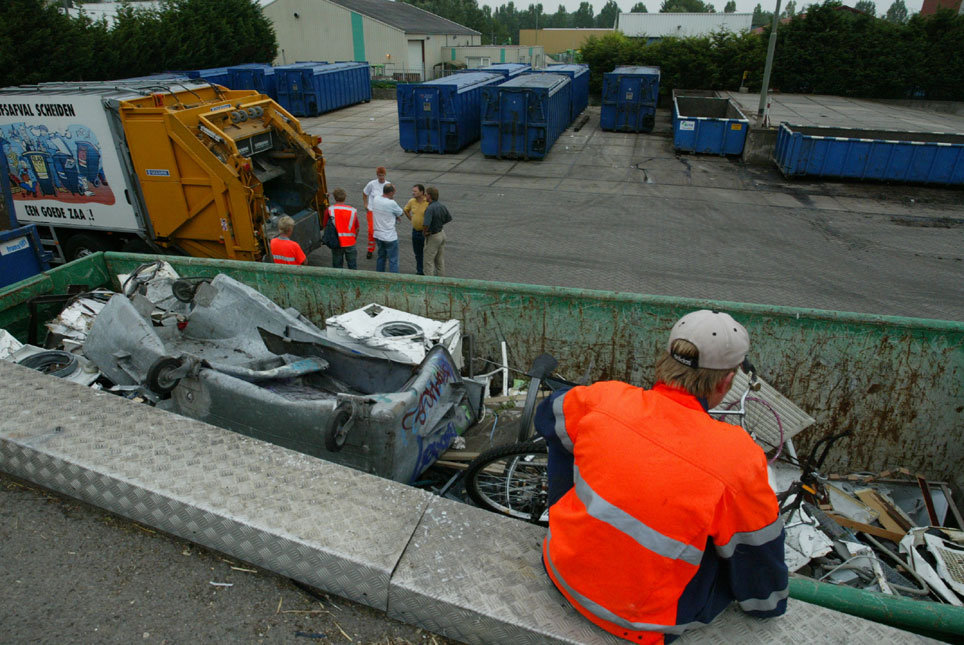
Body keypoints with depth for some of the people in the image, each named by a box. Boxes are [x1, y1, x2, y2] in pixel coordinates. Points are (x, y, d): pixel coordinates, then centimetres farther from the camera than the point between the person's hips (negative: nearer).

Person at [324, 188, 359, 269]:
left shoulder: (329, 210, -6)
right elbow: (357, 228, 2)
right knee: (353, 266, 13)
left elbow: (325, 227, -1)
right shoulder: (353, 210, -3)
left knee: (337, 266, 11)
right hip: (350, 243, 1)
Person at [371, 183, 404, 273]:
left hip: (378, 235, 7)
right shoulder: (391, 203, -21)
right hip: (390, 237, -7)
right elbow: (401, 213, -4)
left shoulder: (375, 199, -1)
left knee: (381, 257, 20)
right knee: (393, 261, 1)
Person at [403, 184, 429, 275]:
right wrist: (412, 219, 11)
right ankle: (419, 271, 31)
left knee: (426, 253, 3)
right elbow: (406, 210, 20)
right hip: (415, 231, 6)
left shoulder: (428, 203, -18)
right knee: (418, 253, 17)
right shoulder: (411, 201, 0)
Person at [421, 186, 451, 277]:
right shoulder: (442, 207, -2)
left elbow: (426, 224, -36)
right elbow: (449, 218, 14)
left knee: (429, 261, 3)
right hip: (442, 234, 8)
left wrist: (424, 232, -16)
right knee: (440, 261, 17)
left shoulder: (430, 209, -26)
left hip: (433, 236, -8)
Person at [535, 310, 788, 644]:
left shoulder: (604, 399, -17)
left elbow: (547, 415, 5)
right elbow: (758, 551, -10)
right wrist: (769, 605, 13)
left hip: (562, 570, 3)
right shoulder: (737, 458, -26)